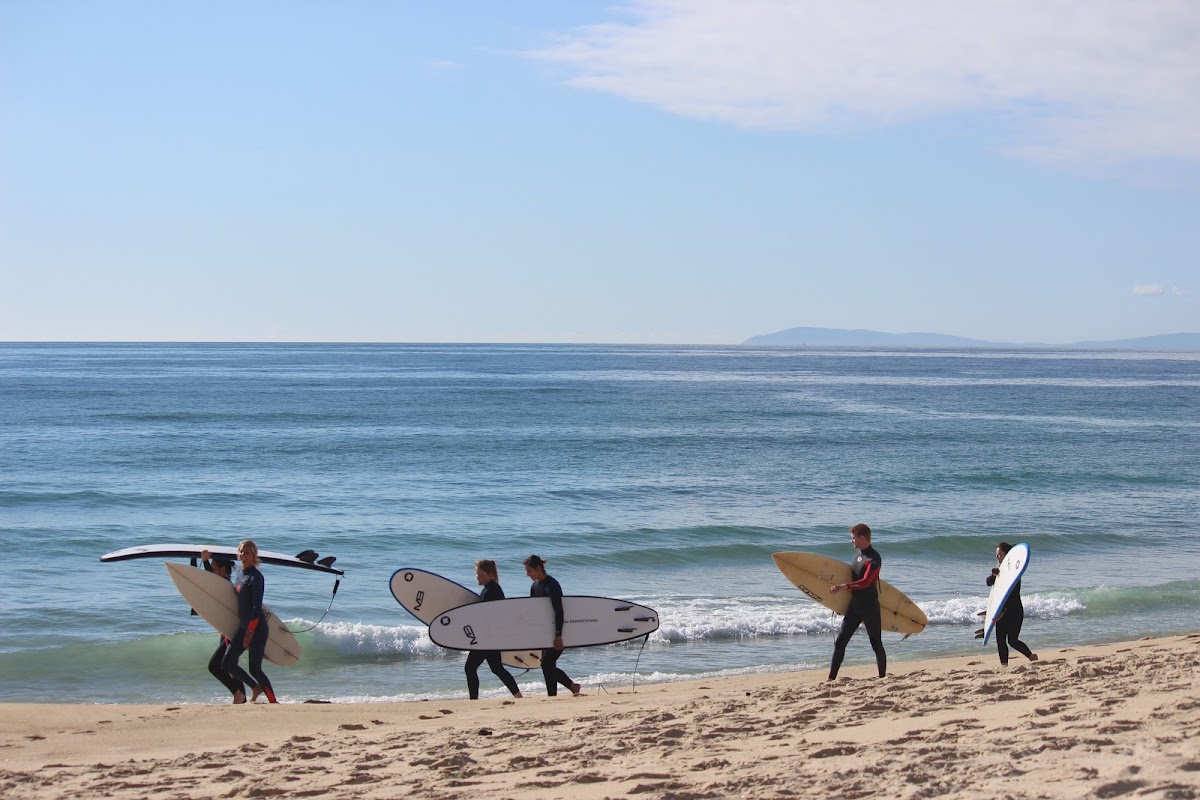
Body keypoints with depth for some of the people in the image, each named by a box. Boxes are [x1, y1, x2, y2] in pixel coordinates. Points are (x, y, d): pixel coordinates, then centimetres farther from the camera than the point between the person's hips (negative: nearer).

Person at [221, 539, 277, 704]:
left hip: (257, 628, -8)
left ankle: (273, 702, 3)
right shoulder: (241, 576, 12)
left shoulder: (256, 577, -13)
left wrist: (250, 632, -23)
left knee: (255, 668, -7)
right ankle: (256, 688, 21)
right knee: (227, 663, 5)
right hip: (243, 627, 8)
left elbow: (257, 607, -18)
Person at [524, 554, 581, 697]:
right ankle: (573, 686, 20)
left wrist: (558, 635, -28)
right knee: (548, 664, 8)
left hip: (557, 631, -9)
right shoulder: (535, 586, 9)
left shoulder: (551, 585, -19)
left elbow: (559, 611, -24)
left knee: (547, 663, -12)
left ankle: (552, 696, -6)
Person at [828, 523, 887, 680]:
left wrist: (844, 587, -36)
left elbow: (865, 582, -28)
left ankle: (882, 678, 15)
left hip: (870, 608, -8)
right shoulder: (859, 554, 10)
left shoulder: (874, 559, -17)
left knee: (876, 644, 4)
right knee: (840, 642, 2)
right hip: (854, 606, 8)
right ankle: (831, 678, 3)